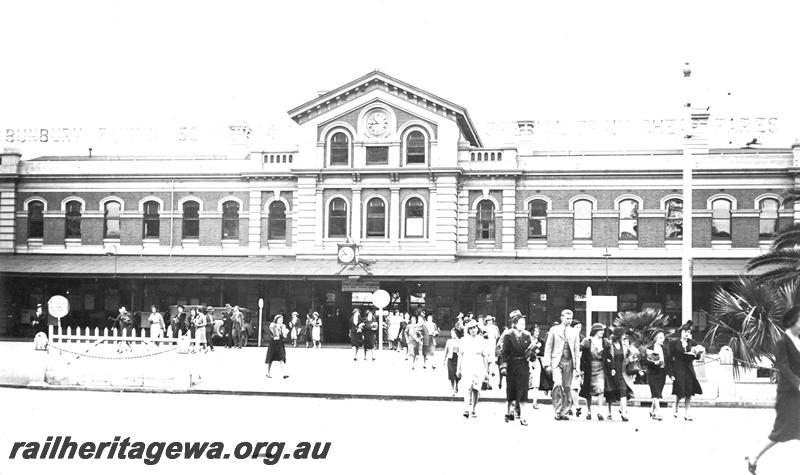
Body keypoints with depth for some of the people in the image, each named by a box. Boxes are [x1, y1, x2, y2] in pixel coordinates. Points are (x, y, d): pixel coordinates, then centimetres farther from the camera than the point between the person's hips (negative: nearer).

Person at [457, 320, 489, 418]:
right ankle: (467, 409, -23)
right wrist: (458, 369, 9)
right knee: (467, 387, -17)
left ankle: (473, 410, 16)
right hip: (467, 367, -1)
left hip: (479, 368, 1)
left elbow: (484, 357, 8)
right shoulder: (464, 340, 6)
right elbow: (460, 355, 11)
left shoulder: (481, 341, 5)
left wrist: (486, 371, 7)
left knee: (476, 389, 3)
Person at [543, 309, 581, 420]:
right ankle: (557, 411, -10)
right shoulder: (554, 330, 5)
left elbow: (576, 350, 14)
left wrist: (576, 366, 6)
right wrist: (547, 364, -3)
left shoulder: (574, 332, 13)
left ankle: (564, 412, 11)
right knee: (558, 384, -19)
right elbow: (548, 348, 5)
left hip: (569, 362, 3)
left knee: (567, 387, 1)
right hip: (556, 361, -3)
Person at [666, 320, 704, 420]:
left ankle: (686, 414, 12)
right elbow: (669, 359, -4)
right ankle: (675, 408, 19)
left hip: (689, 370, 4)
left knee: (689, 393, 3)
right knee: (680, 392, -9)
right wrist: (670, 373, -9)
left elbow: (697, 357, 11)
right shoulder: (674, 343, -3)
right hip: (678, 370, -4)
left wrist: (697, 354, -13)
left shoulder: (692, 343, 7)